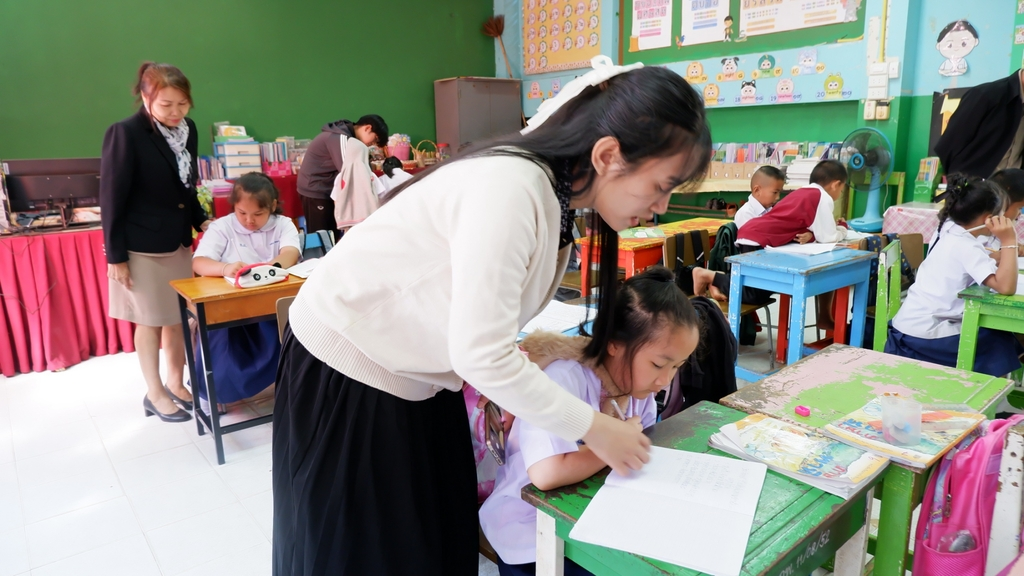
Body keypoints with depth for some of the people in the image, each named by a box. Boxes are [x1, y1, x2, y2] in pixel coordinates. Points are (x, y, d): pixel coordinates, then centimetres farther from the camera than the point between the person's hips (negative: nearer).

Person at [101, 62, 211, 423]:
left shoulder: (188, 129, 2)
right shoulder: (125, 134, -15)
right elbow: (112, 198, -13)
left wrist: (201, 220, 1)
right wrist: (115, 256, -13)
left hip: (179, 241, 5)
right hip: (142, 247, -5)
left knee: (179, 320, 13)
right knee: (150, 322, 8)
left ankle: (176, 385, 29)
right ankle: (155, 394, 23)